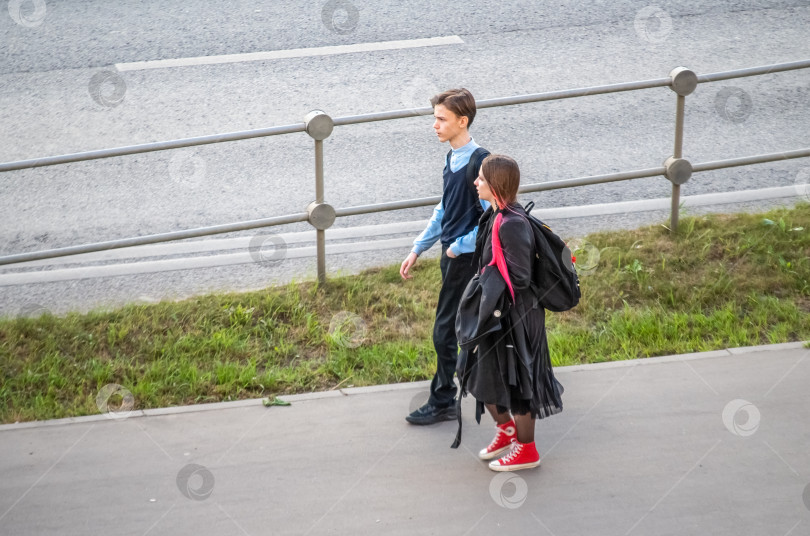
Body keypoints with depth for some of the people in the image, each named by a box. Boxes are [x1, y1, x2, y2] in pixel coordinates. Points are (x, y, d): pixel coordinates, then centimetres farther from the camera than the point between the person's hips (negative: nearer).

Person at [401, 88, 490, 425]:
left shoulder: (479, 163, -20)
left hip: (466, 258, -9)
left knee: (445, 331, -3)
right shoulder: (453, 159, 8)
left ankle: (442, 403, 7)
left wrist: (459, 246, -16)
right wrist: (417, 250, 17)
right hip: (452, 254, 9)